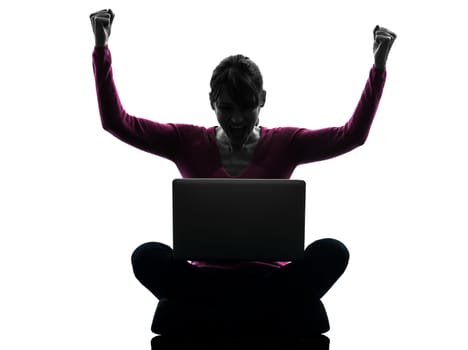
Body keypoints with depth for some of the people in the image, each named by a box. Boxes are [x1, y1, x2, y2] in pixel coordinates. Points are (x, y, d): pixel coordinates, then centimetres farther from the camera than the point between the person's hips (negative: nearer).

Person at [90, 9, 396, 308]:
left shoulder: (284, 143, 4)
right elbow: (117, 123, 0)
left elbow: (353, 135, -6)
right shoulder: (188, 142, 4)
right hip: (208, 278, 0)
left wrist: (378, 67, -14)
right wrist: (102, 48, -8)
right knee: (148, 256, -30)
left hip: (270, 275, 0)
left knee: (332, 252, -29)